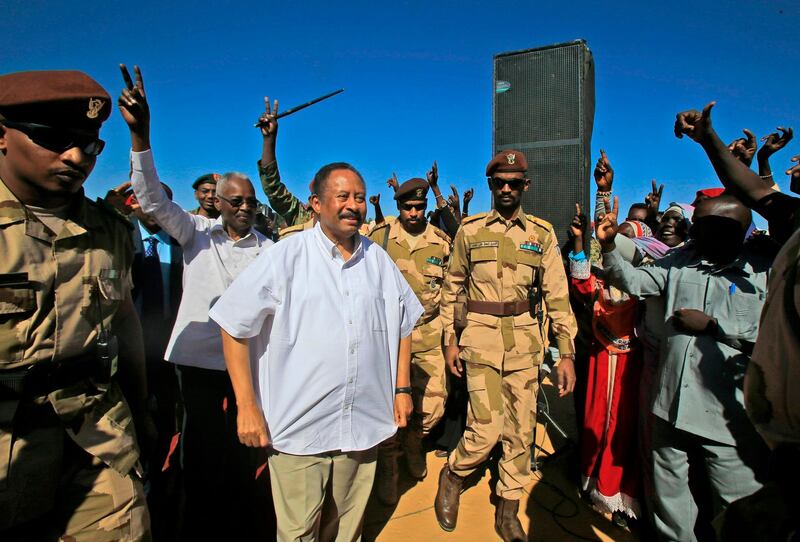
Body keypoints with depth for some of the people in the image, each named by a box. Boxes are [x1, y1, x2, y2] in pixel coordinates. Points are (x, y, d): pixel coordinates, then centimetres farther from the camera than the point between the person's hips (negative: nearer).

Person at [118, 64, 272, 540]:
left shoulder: (268, 250, 3)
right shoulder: (197, 233, 2)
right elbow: (154, 201, -12)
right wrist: (140, 135, -24)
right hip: (200, 356, 0)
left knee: (243, 440, 10)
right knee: (202, 440, 10)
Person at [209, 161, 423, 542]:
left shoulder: (378, 259, 5)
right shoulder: (285, 257, -8)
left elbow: (403, 325, 13)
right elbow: (234, 327, -7)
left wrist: (402, 388, 8)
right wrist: (247, 406, -10)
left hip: (363, 424, 4)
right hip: (299, 425, -3)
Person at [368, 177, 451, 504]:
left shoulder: (441, 242, 3)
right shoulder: (379, 237, -3)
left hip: (429, 334, 2)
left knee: (432, 407, 7)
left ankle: (413, 443, 40)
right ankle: (387, 468, 28)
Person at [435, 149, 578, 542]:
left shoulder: (542, 233, 4)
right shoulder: (470, 230, 2)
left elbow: (558, 295, 2)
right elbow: (451, 288, 7)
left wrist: (566, 353, -2)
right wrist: (450, 340, 5)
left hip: (526, 342, 2)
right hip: (481, 339, -2)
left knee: (520, 430, 10)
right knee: (487, 429, -7)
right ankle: (452, 477, 25)